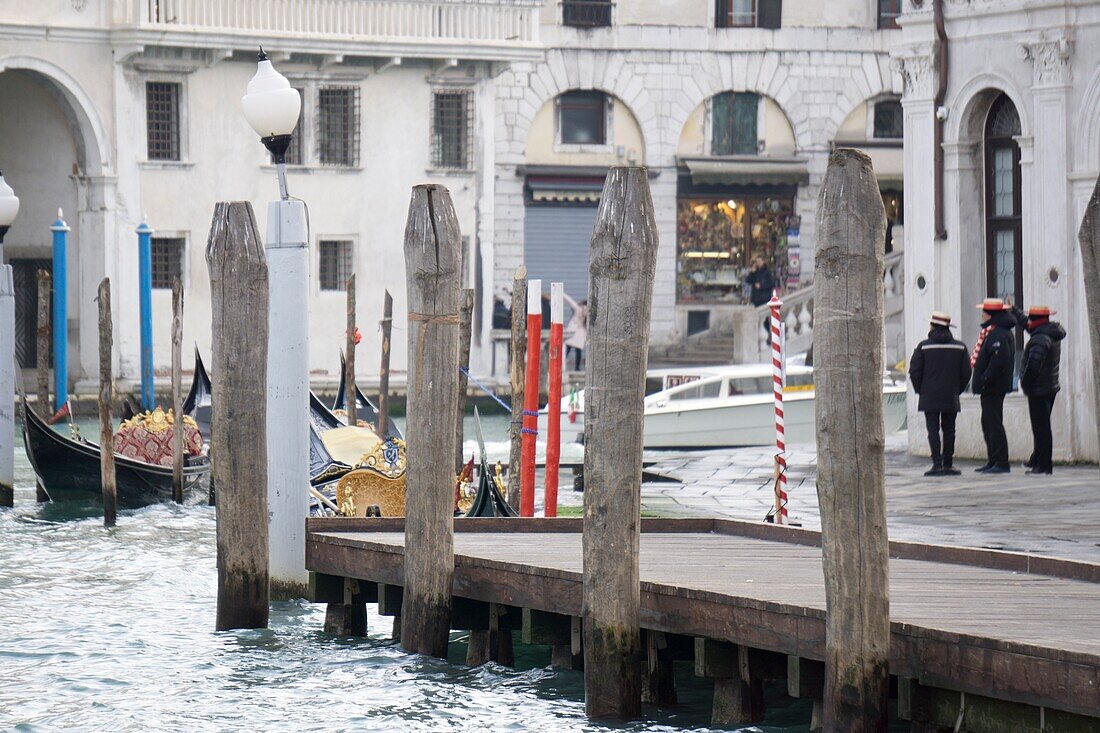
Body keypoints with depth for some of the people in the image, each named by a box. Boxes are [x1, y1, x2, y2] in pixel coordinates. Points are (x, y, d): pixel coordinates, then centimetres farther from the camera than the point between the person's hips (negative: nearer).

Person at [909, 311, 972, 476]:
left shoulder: (924, 346, -5)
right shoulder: (959, 347, 3)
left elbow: (914, 371, -4)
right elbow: (966, 372, 4)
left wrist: (920, 390, 9)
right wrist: (957, 390, 14)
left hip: (929, 397, -2)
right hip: (951, 398, 2)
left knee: (933, 430, -2)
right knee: (949, 430, 9)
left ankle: (937, 464, -11)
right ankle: (947, 464, 8)